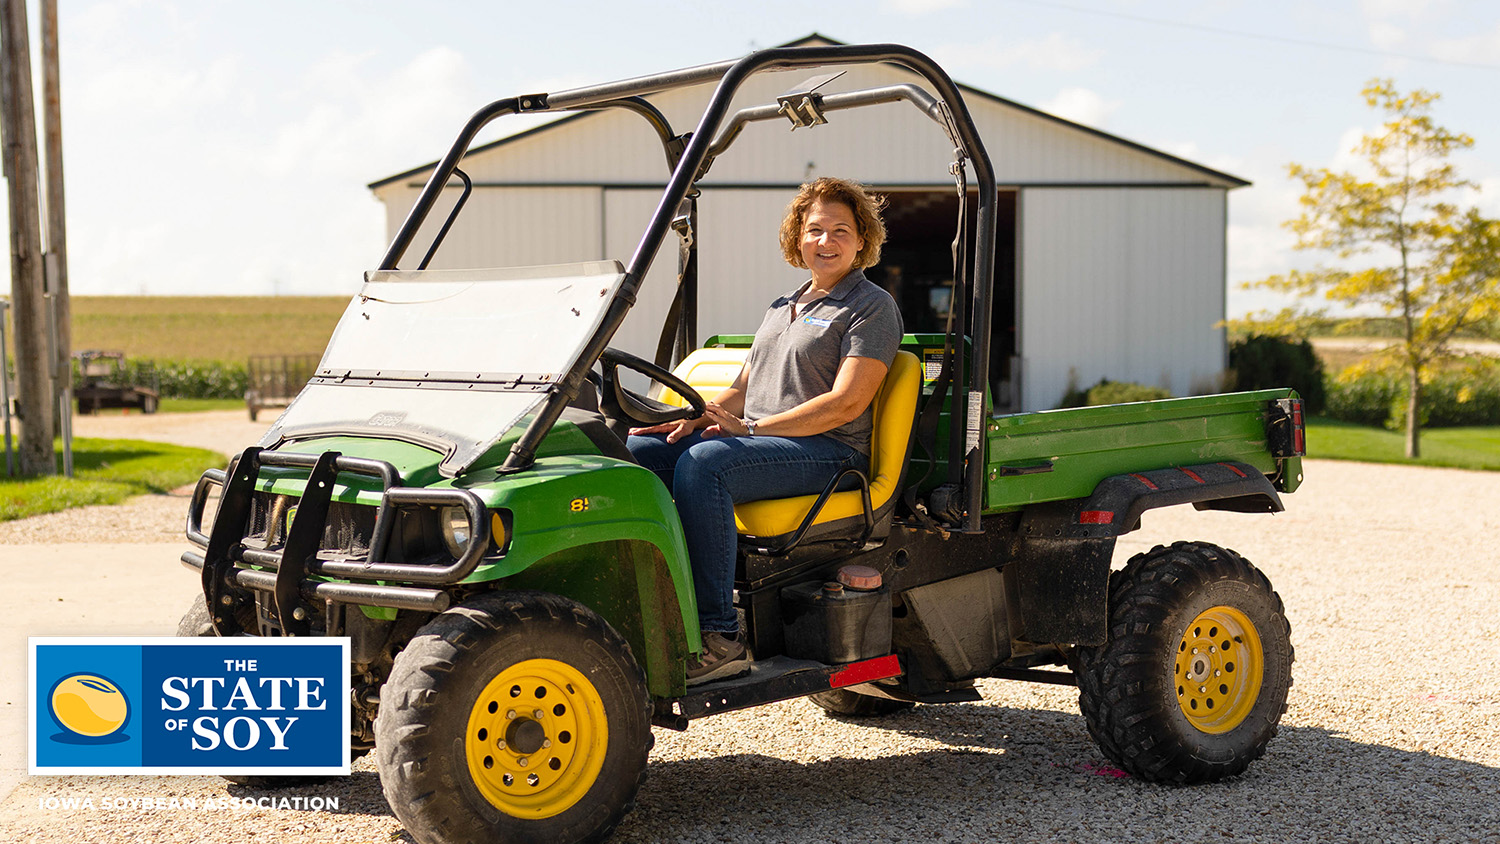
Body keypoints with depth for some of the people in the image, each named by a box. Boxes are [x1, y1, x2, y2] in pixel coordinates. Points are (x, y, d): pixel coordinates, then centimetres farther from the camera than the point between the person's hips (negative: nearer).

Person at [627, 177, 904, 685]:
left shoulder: (872, 307, 0)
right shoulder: (782, 308, 26)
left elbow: (846, 403, -12)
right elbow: (742, 390, 24)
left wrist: (751, 428, -18)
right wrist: (696, 417, 2)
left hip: (828, 452, -8)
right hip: (755, 441, 8)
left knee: (703, 464, -35)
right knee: (631, 449, -11)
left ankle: (718, 639, -33)